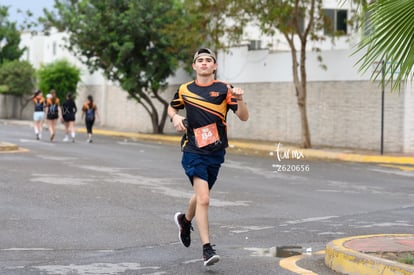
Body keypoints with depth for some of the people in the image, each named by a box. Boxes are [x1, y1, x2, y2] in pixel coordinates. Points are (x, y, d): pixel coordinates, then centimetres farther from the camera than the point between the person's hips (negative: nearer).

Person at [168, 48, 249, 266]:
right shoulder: (185, 90, 4)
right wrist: (175, 118, 0)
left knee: (201, 195, 20)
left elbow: (244, 117, -5)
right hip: (193, 151, -2)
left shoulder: (224, 89, -1)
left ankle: (185, 220, 52)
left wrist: (239, 100, -24)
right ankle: (207, 249, -14)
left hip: (216, 152, 2)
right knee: (203, 198, -17)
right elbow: (172, 107, 23)